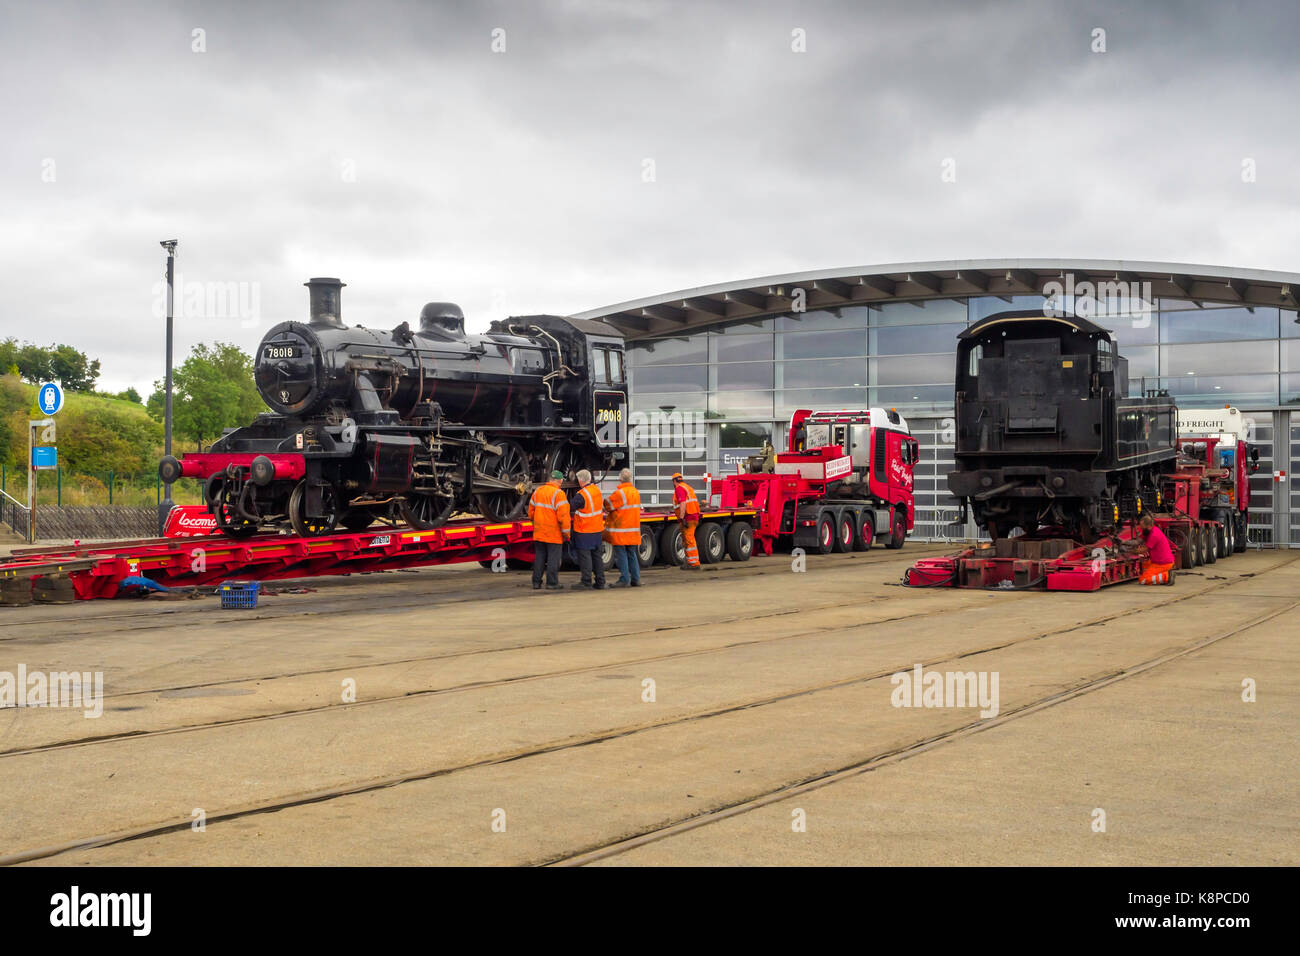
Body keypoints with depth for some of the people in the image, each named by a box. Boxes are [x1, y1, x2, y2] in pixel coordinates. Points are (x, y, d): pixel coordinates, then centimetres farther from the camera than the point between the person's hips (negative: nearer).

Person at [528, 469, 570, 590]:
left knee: (539, 558, 12)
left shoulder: (537, 491, 8)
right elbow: (563, 515, -17)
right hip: (553, 534, -6)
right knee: (553, 558, 1)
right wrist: (566, 532, -9)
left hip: (539, 533, 6)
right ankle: (552, 583, 1)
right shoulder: (558, 494, -13)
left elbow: (531, 511, 15)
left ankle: (536, 582, 14)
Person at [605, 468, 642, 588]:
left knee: (621, 555, -2)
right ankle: (635, 579, 12)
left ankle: (624, 580, -3)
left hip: (620, 530, -7)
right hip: (633, 530, 7)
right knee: (632, 555, 12)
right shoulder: (636, 492, 9)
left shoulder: (619, 493, -16)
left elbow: (608, 506, -10)